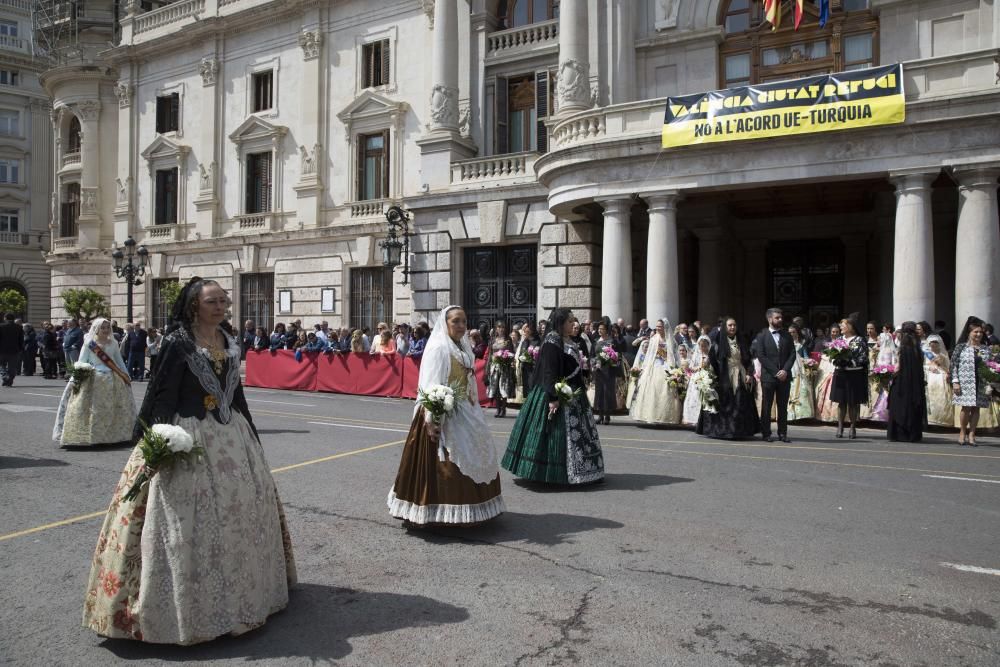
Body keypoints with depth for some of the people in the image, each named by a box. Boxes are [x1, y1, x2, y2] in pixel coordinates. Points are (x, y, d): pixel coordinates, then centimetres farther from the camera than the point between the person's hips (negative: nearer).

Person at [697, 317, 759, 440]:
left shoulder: (741, 343, 13)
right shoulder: (718, 342, 1)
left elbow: (748, 360, 12)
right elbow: (712, 360, -3)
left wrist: (749, 374, -1)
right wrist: (716, 375, -11)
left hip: (740, 379, 4)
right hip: (724, 379, -4)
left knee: (741, 406, 2)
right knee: (725, 406, -4)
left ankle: (739, 431, 10)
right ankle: (721, 430, 5)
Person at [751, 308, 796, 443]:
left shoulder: (787, 336, 12)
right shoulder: (761, 336, 1)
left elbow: (792, 354, 7)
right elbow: (761, 356, -7)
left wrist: (785, 370, -8)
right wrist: (776, 372, -12)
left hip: (784, 376, 3)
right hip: (768, 376, -3)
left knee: (783, 406, 5)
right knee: (766, 406, 1)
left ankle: (782, 433, 10)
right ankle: (766, 433, 7)